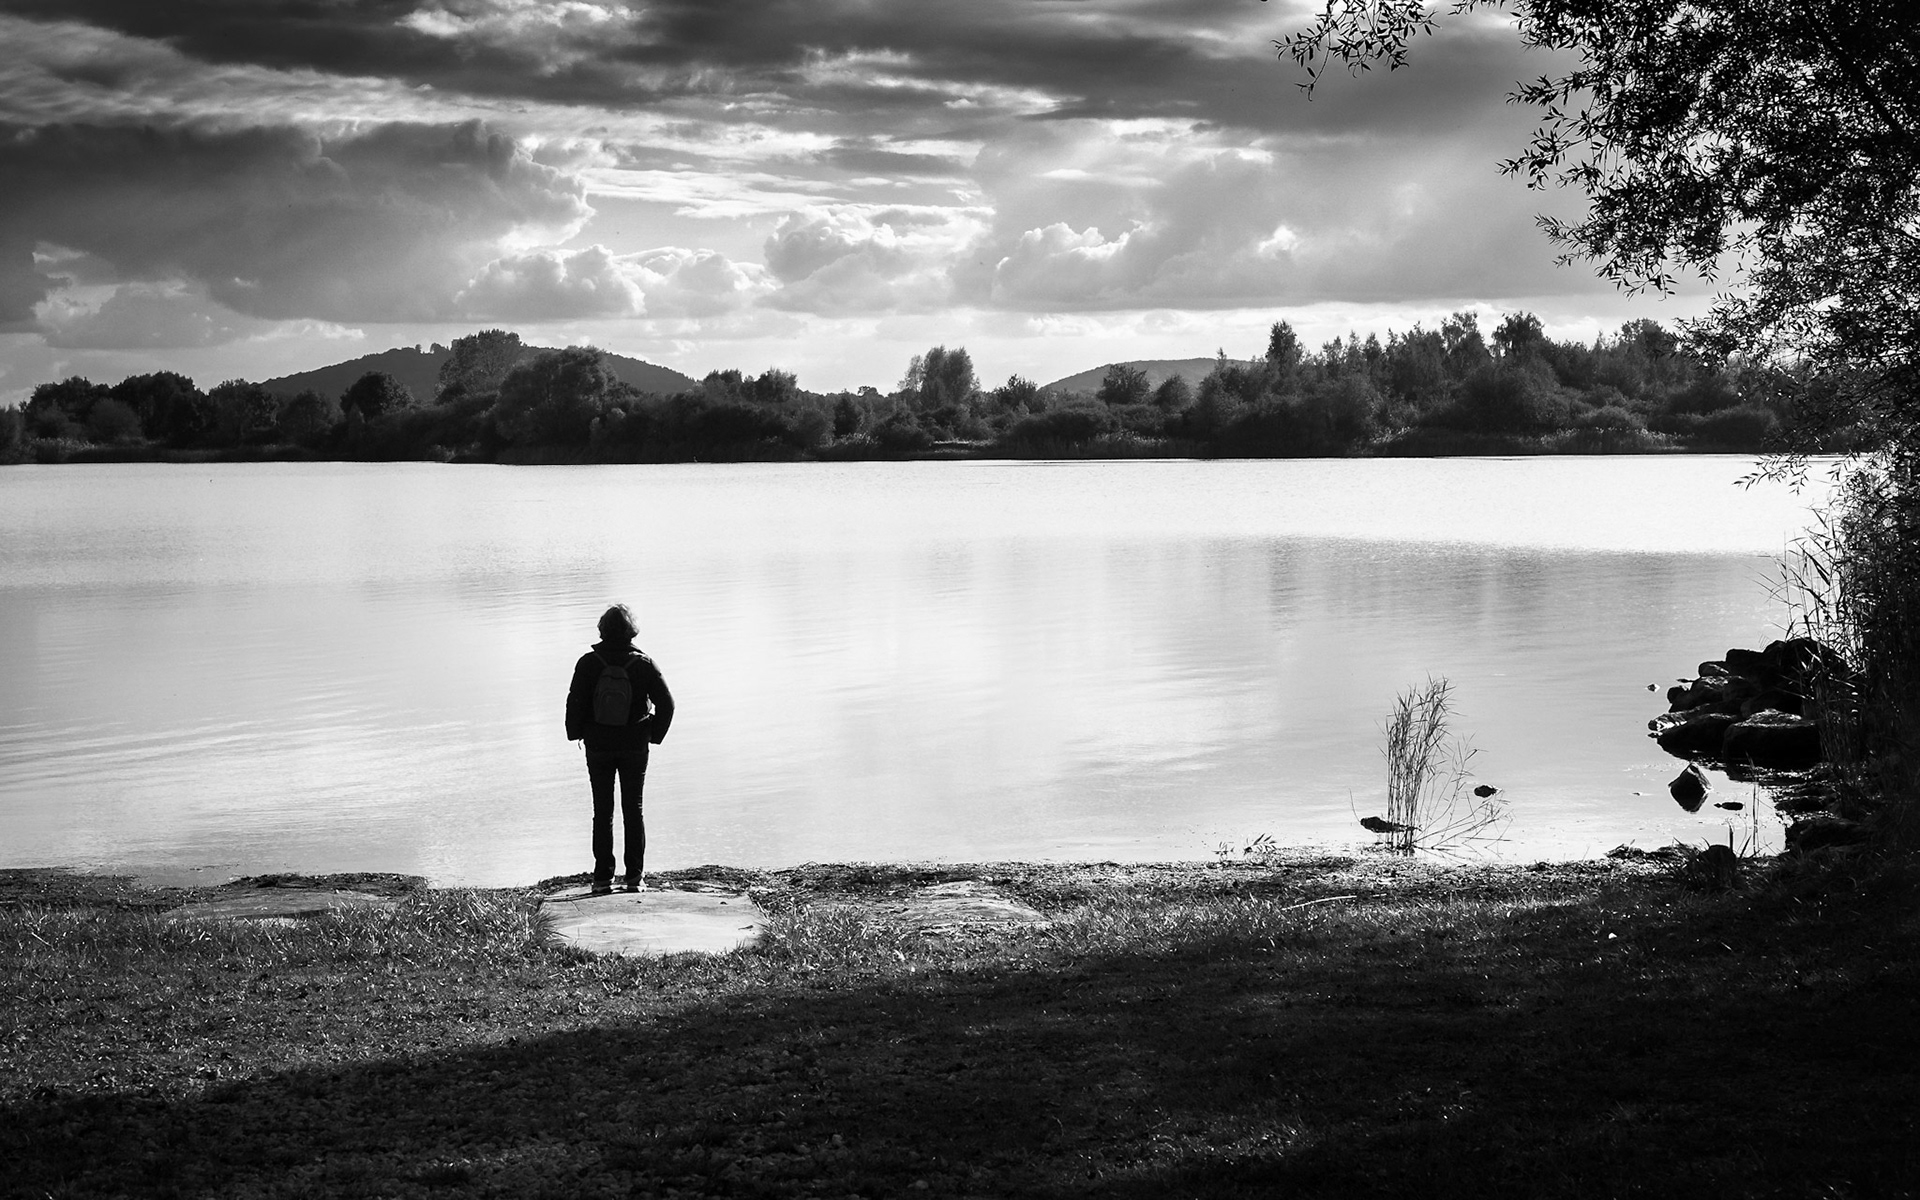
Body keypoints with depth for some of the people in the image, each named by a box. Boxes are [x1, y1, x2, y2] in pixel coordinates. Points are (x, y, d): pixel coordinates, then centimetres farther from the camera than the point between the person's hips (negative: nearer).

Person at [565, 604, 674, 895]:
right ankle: (635, 876, 7)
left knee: (603, 812, 7)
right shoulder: (643, 664, -8)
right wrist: (654, 736, 5)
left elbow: (575, 702, -10)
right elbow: (666, 704, -7)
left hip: (598, 747, 0)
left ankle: (603, 878, 5)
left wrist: (576, 734, 6)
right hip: (635, 747, 0)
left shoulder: (588, 663, -9)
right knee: (633, 810, 9)